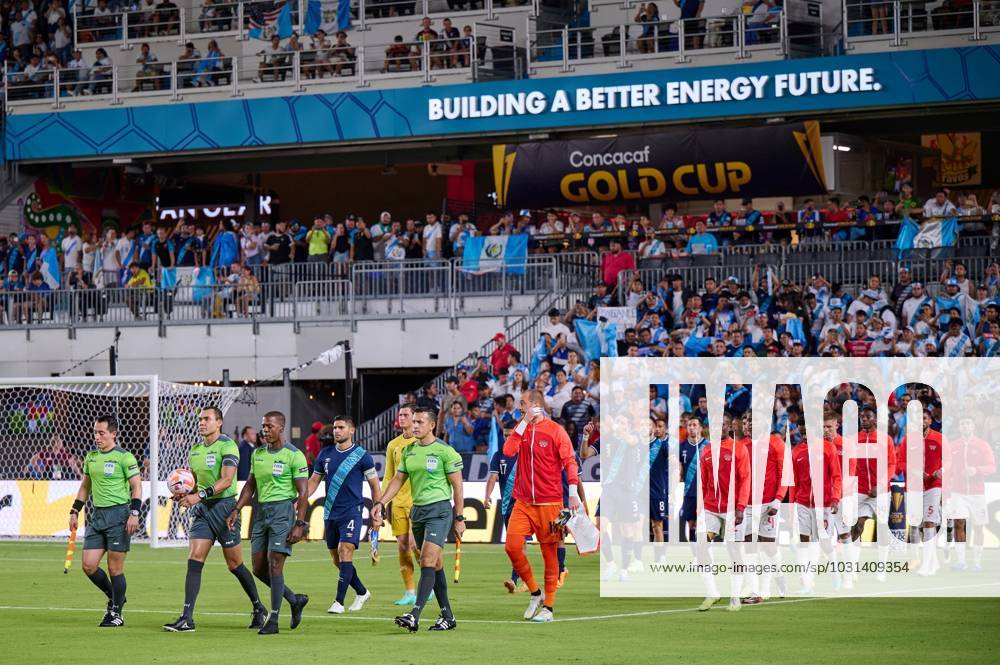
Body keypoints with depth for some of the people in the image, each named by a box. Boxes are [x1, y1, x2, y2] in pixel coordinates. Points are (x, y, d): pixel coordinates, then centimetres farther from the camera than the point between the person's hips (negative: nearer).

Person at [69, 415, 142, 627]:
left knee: (115, 568, -3)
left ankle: (116, 613, 9)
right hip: (97, 515, 7)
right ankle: (114, 598, 23)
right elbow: (85, 486, 23)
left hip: (119, 514, -7)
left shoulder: (124, 457, -7)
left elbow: (136, 486, -9)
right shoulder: (91, 457, 13)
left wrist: (134, 513, -18)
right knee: (89, 566, 0)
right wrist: (75, 511, 17)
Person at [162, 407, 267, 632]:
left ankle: (259, 609, 23)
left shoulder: (227, 446, -11)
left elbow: (226, 480, -20)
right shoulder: (195, 449, 12)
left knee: (235, 565, 3)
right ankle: (187, 618, -11)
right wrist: (183, 493, -1)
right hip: (202, 511, 6)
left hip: (224, 506, -6)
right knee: (194, 561, -7)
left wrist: (200, 496, -28)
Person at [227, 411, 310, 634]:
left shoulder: (294, 455, -8)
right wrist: (236, 510, 10)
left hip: (283, 509, -7)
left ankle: (273, 621, -6)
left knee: (274, 564, -11)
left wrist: (299, 524, -16)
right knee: (259, 568, 4)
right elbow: (250, 486, 21)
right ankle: (295, 600, 23)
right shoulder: (257, 454, 13)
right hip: (262, 511, 7)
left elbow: (303, 493, -10)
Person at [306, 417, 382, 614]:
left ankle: (339, 602, -17)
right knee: (337, 560, 9)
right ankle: (362, 593, 27)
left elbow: (374, 486, 3)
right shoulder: (325, 454, 9)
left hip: (352, 512, -5)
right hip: (330, 514, 5)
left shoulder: (361, 456, -3)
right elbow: (314, 481, 15)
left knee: (345, 553, -17)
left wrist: (377, 513, -1)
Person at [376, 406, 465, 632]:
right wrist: (381, 502, 2)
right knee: (435, 564, 11)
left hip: (439, 511, -7)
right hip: (417, 510, 7)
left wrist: (459, 518, -8)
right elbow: (397, 480, 16)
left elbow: (457, 486, -7)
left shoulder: (445, 451, -8)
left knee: (428, 562, -16)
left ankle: (415, 616, -25)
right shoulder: (409, 451, 11)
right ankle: (447, 616, 18)